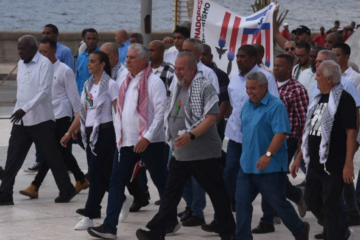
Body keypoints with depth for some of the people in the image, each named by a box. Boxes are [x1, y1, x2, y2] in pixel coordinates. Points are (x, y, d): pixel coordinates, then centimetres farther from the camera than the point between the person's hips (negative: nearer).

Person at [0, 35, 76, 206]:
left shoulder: (44, 64, -11)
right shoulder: (21, 64, 11)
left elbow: (44, 91, -18)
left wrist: (25, 109, -25)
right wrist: (17, 110, 15)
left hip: (41, 120, -6)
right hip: (21, 121, 6)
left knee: (52, 157, 3)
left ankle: (67, 190, 17)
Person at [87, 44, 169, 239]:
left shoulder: (153, 82, -9)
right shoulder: (126, 82, 14)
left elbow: (161, 111, -16)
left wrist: (147, 137, -21)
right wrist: (119, 133, 10)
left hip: (149, 142, -7)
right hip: (127, 141, 7)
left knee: (161, 182, 5)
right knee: (116, 181, 0)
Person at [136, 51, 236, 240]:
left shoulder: (205, 88, -14)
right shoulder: (178, 88, 11)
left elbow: (211, 118, -22)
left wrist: (191, 135, -31)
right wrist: (172, 136, 18)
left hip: (203, 152, -7)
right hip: (180, 152, 7)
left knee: (216, 192, 4)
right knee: (171, 192, 4)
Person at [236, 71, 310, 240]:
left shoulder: (276, 106, -14)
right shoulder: (247, 106, 11)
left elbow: (281, 133, -22)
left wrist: (268, 155, -30)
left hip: (270, 168, -7)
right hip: (247, 166, 7)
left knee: (278, 203, 4)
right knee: (242, 202, 0)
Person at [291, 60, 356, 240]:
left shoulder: (343, 99, -11)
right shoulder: (319, 99, 14)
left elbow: (351, 132, -17)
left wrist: (348, 163, -22)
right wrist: (299, 158, 19)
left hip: (334, 165, -8)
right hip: (315, 164, 9)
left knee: (330, 208, -3)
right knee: (312, 201, 14)